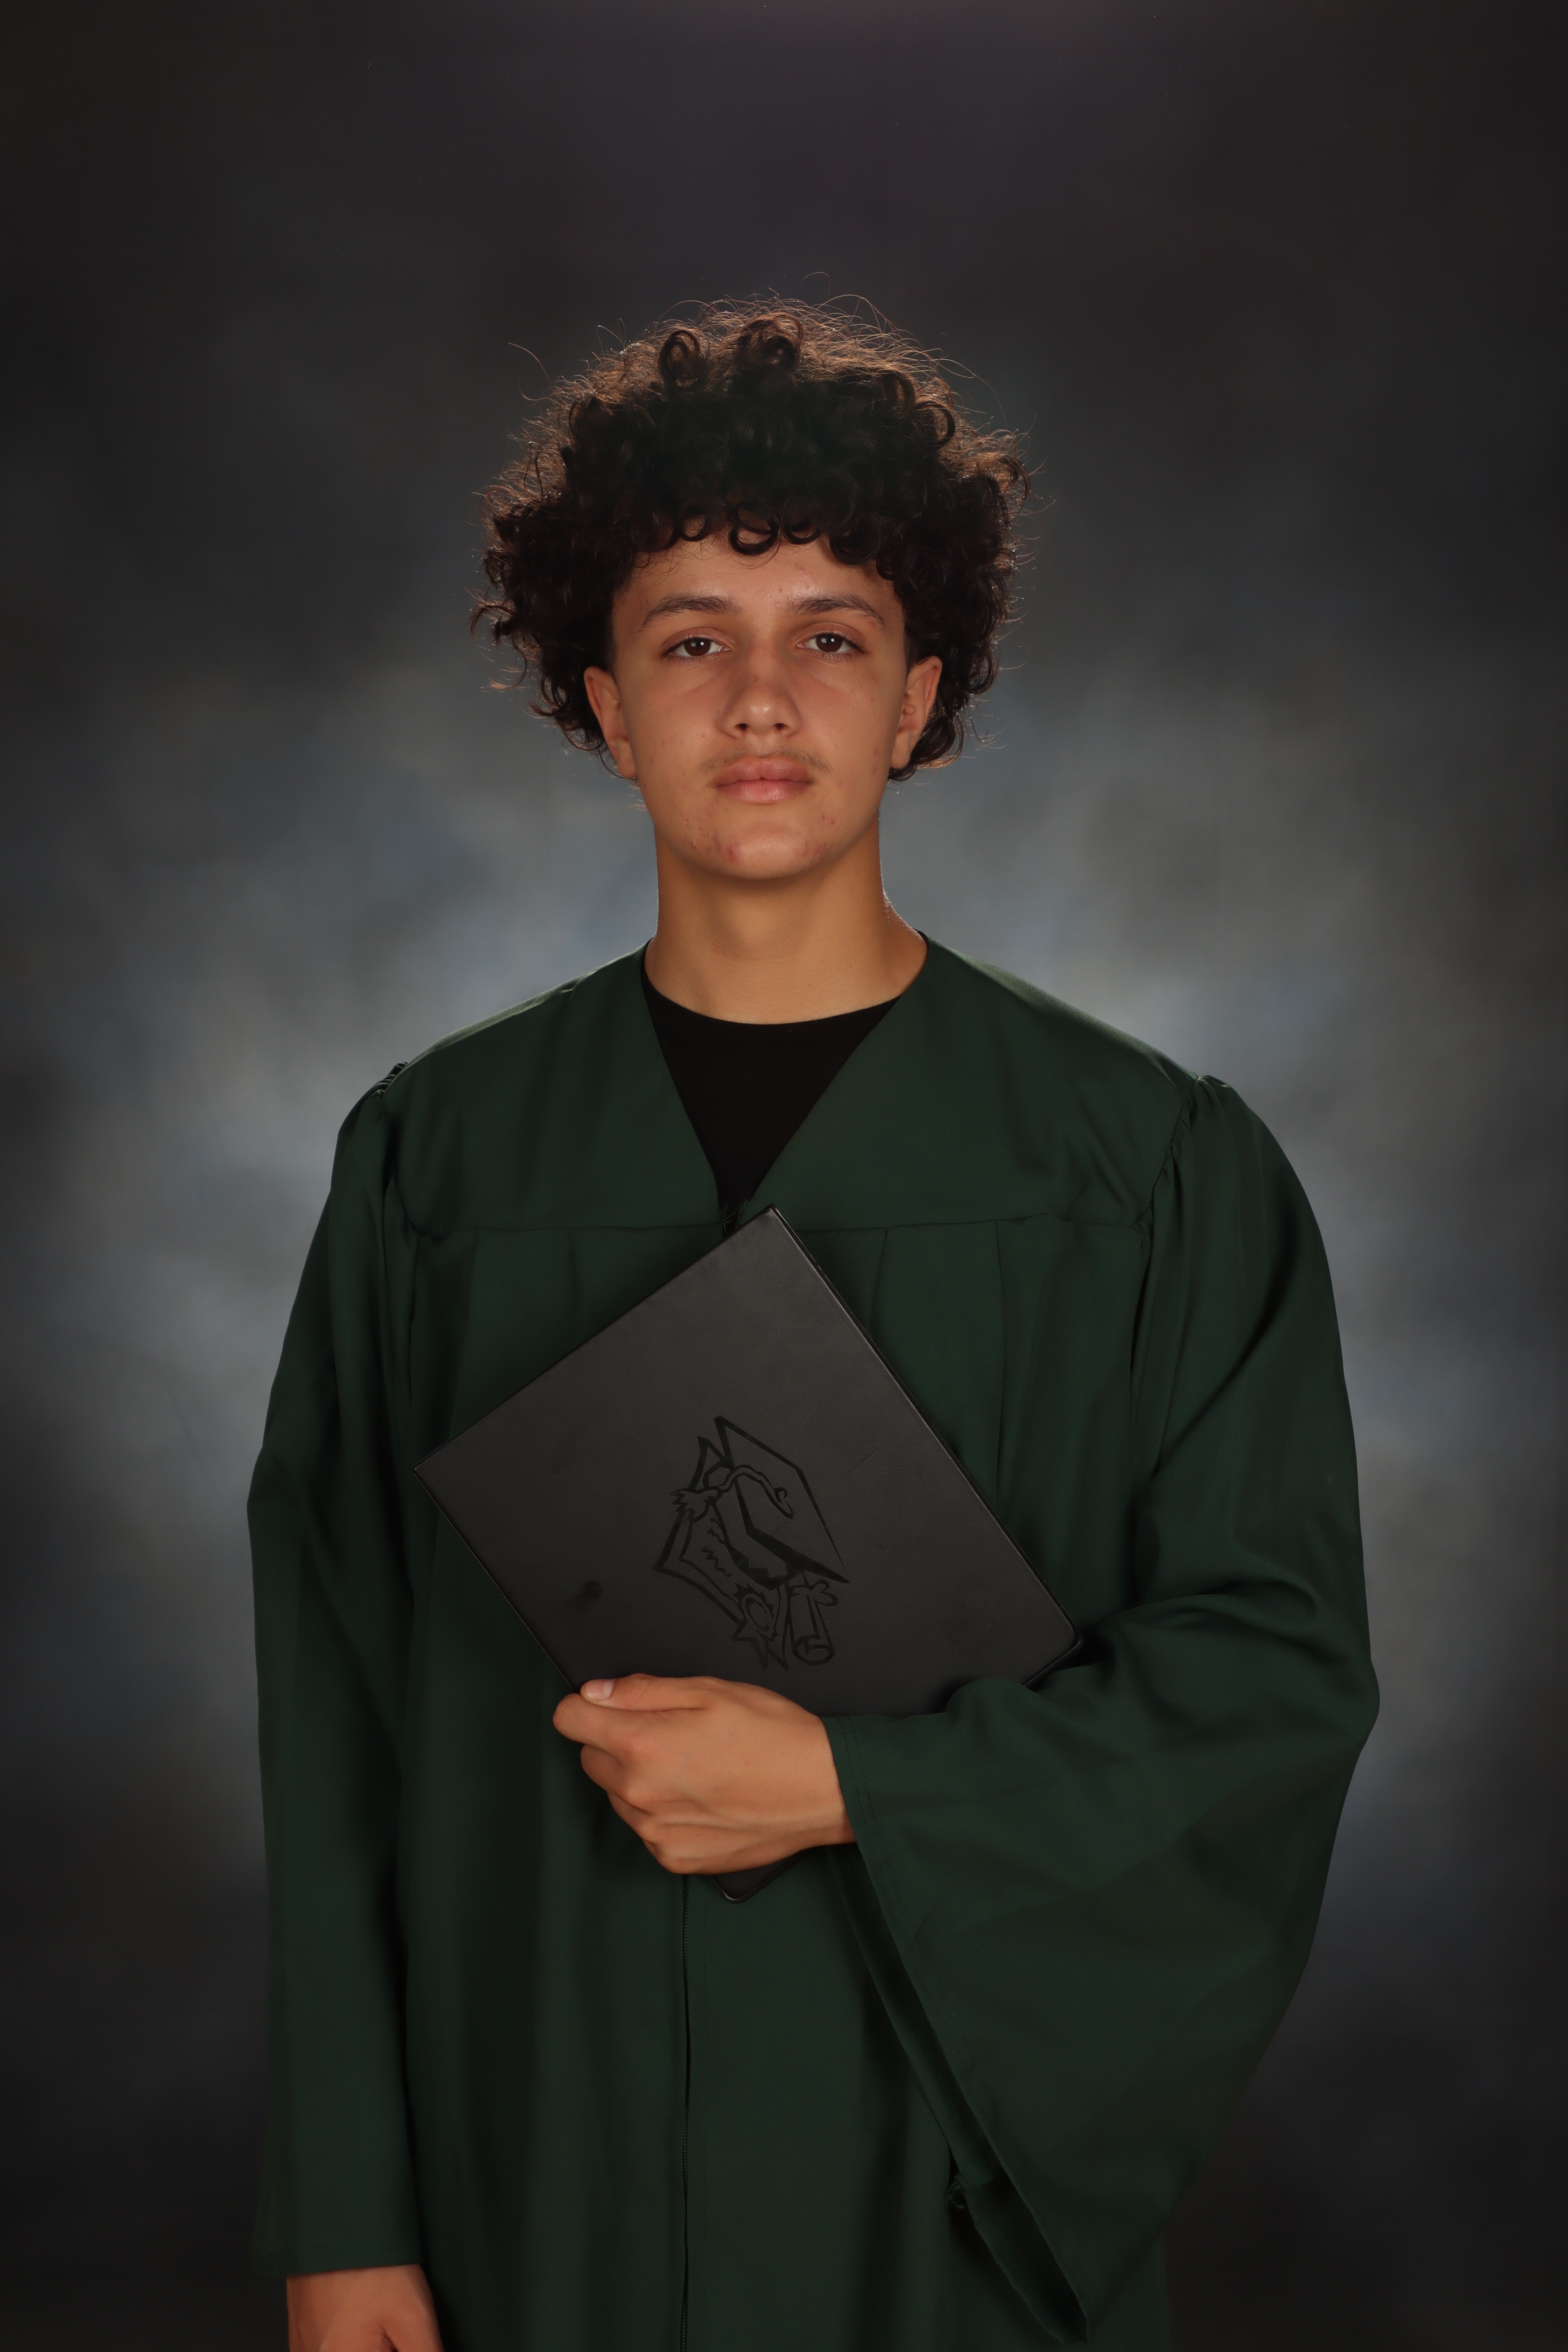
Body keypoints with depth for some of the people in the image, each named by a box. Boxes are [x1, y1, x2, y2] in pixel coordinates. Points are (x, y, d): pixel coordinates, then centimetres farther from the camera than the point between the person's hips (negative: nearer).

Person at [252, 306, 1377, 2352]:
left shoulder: (1161, 1169, -5)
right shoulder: (436, 1161, -1)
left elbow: (1282, 1659, -6)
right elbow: (338, 1716, -1)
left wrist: (850, 1787, -16)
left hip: (971, 2178, -1)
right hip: (541, 2186, 1)